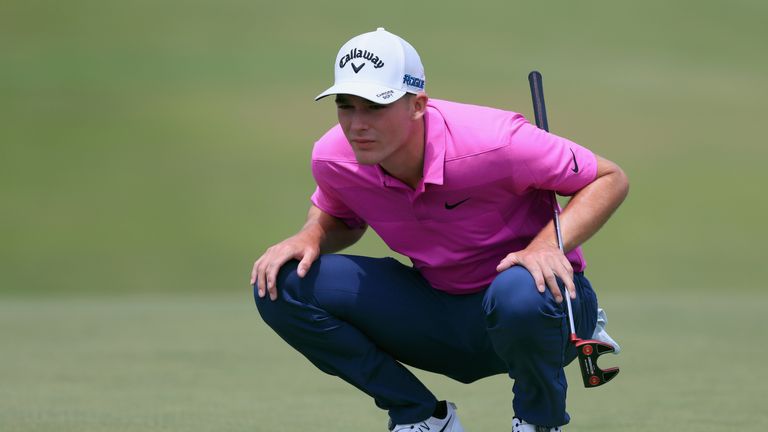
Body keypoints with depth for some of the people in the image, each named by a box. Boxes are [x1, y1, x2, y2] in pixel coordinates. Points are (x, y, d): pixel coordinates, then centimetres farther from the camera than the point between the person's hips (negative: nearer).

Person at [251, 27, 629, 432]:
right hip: (440, 314, 5)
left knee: (521, 293, -43)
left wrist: (549, 244, -34)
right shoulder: (333, 159, -12)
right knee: (280, 284, -13)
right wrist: (311, 236, -11)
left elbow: (609, 179, -17)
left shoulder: (491, 142, -27)